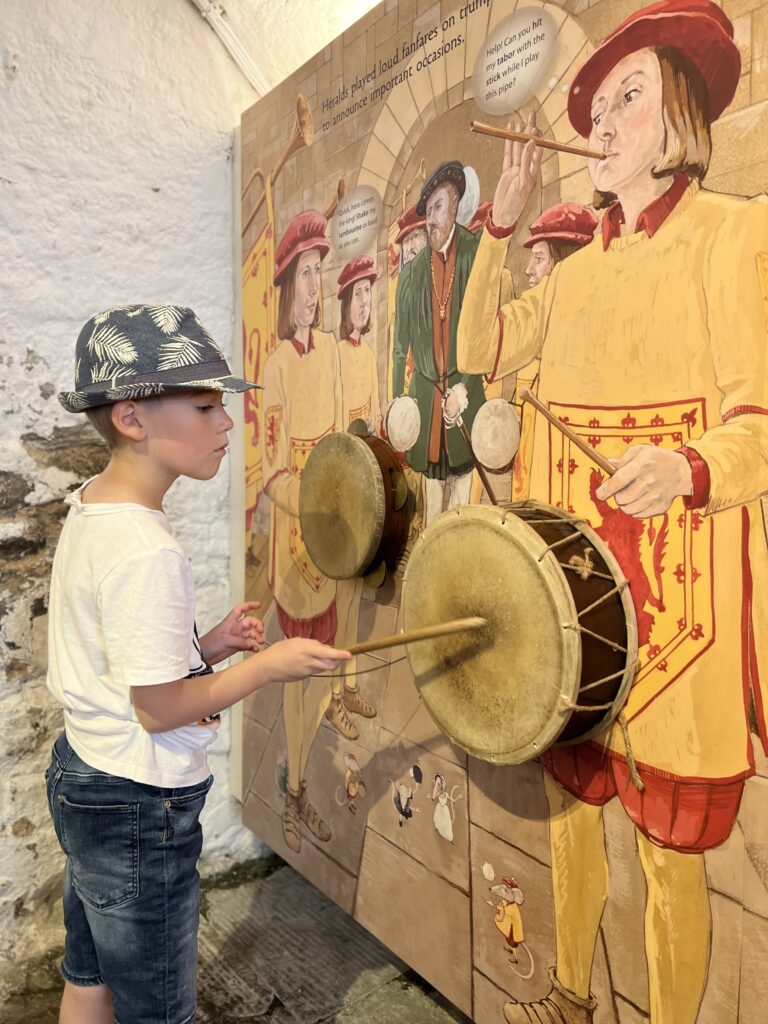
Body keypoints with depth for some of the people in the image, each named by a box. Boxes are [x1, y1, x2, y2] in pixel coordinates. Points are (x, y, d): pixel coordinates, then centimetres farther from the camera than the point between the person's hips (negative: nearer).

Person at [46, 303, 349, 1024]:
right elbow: (159, 708, -23)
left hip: (81, 776, 9)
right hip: (140, 810, -9)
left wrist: (209, 645, -3)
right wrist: (271, 665, -15)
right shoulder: (146, 551, -29)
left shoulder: (86, 508, 1)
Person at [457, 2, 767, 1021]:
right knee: (570, 800, 19)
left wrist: (685, 468, -35)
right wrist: (502, 219, 14)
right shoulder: (578, 270, 15)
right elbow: (479, 350, 15)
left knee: (670, 847, 5)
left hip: (672, 591, -6)